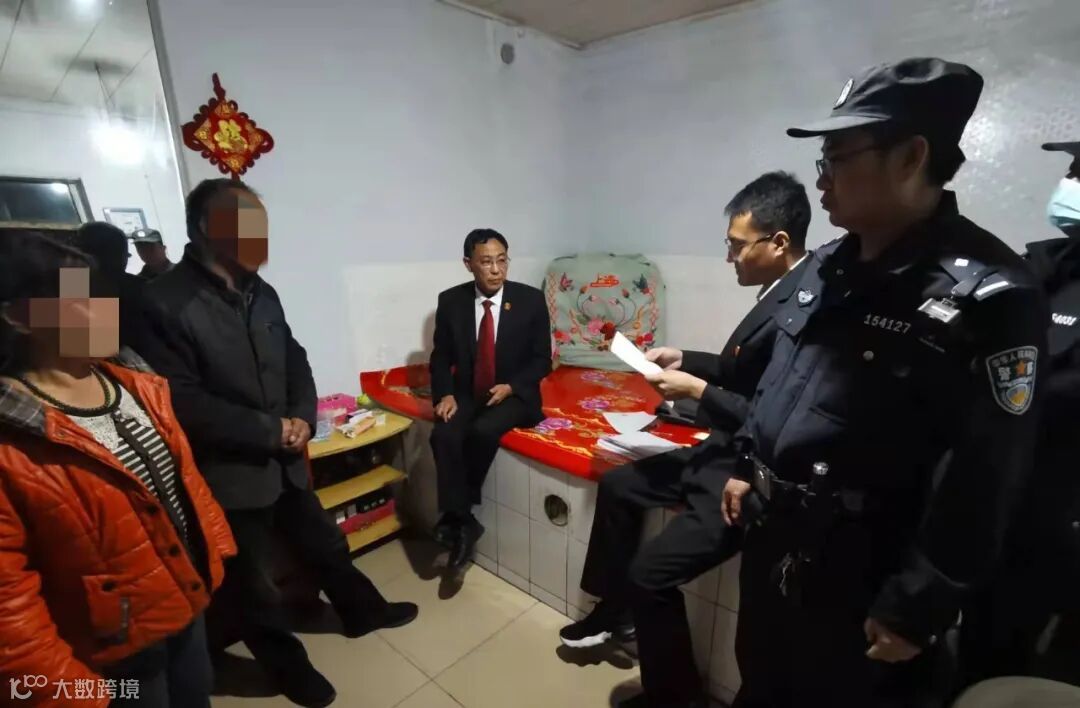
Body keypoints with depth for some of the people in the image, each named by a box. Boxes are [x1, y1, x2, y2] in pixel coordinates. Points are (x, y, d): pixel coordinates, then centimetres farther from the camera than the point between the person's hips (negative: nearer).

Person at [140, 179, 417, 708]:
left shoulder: (261, 293, 3)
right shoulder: (164, 301, -19)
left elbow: (295, 359, 8)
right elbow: (182, 401, -22)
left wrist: (303, 418, -8)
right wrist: (269, 430, -17)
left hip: (285, 459, 6)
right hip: (229, 471, -6)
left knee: (325, 543, 23)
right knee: (251, 580, 16)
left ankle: (361, 611, 47)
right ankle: (286, 663, 39)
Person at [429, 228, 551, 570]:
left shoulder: (531, 300, -5)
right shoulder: (450, 301, -1)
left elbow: (542, 359, -1)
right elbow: (440, 357, 6)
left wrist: (511, 387, -17)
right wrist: (445, 394, -11)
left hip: (514, 395, -2)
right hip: (466, 393, 3)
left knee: (483, 431, -31)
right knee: (444, 435, -27)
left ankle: (457, 513, -8)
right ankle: (461, 520, -14)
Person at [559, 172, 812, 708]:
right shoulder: (780, 292, 5)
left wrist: (698, 390, -19)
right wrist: (685, 360, 6)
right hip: (724, 456, 10)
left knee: (649, 574, -10)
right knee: (618, 486, 16)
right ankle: (614, 611, 33)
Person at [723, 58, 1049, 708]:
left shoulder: (986, 294, -20)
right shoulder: (828, 266, 3)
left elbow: (980, 484, -20)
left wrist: (915, 610, -15)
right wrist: (747, 467, 13)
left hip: (861, 577, -6)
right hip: (772, 534, 7)